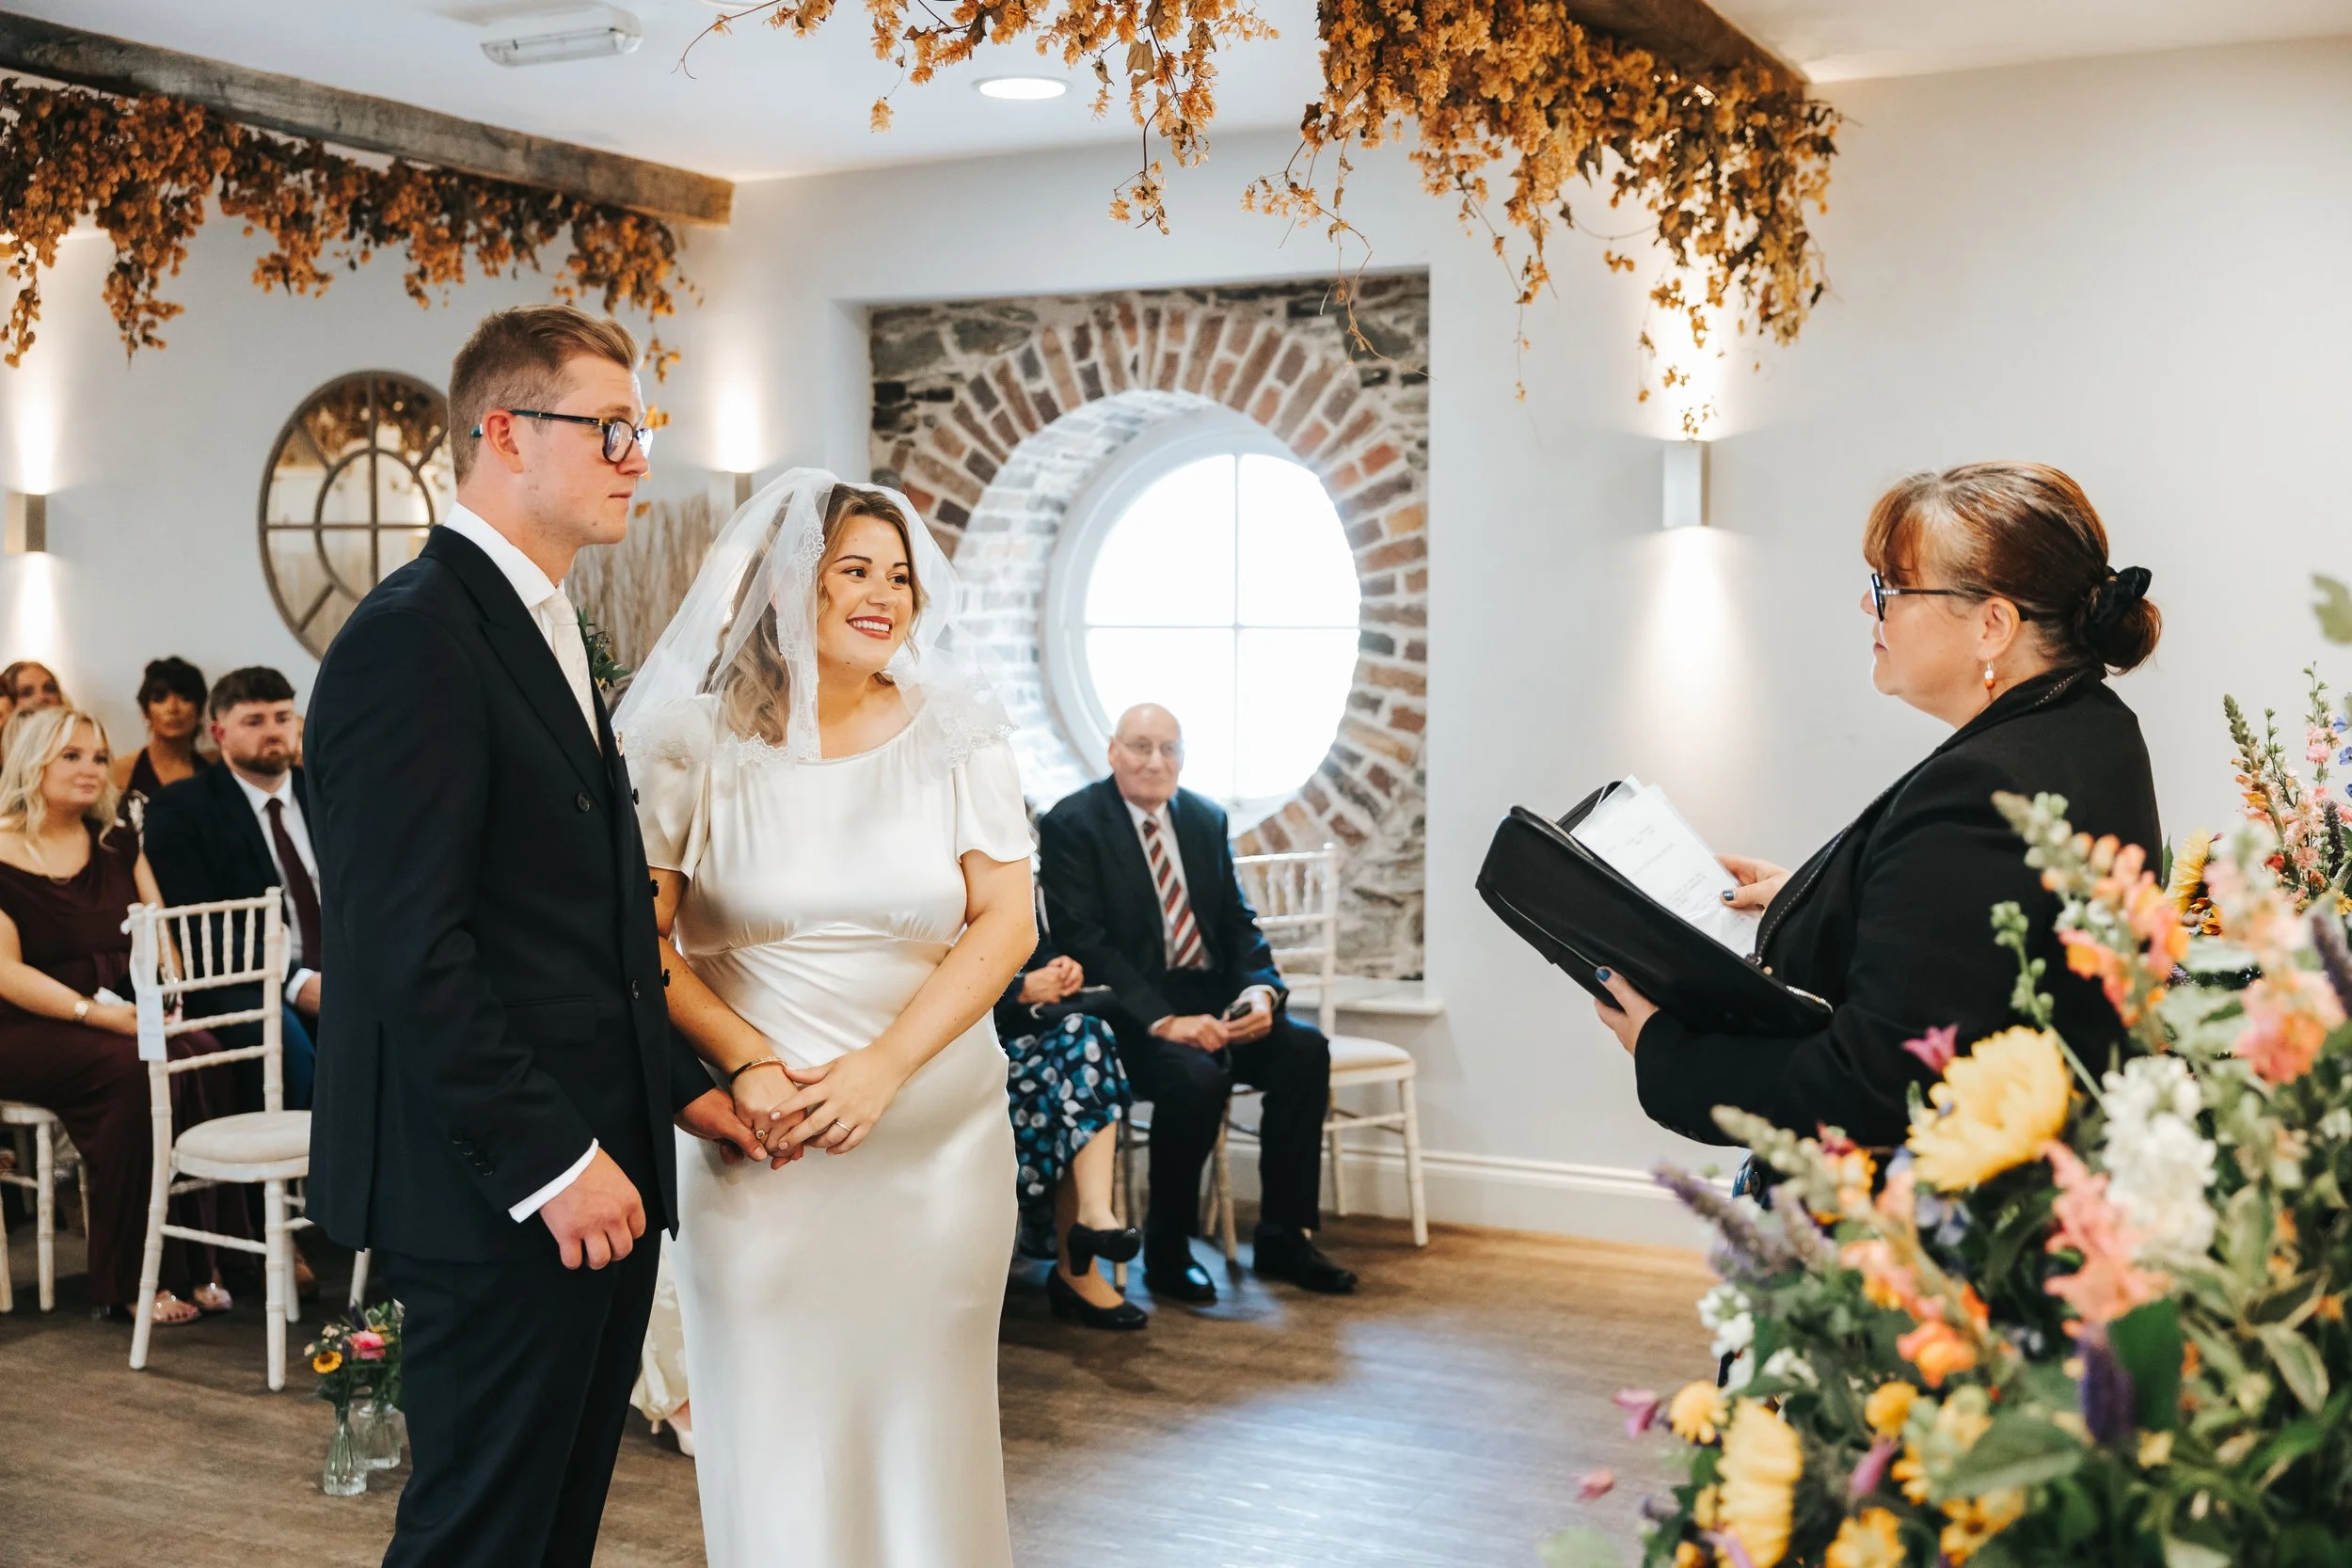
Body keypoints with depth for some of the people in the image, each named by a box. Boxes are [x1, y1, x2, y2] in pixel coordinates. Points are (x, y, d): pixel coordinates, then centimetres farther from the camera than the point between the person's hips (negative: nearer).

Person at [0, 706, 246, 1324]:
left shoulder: (118, 845, 16)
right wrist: (100, 1015, -23)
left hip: (126, 1015, 5)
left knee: (204, 1056, -27)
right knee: (136, 1071, -34)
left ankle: (198, 1262, -23)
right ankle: (132, 1281, -25)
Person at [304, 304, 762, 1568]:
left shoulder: (542, 632, 18)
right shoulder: (412, 639, -14)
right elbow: (406, 946, -21)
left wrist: (676, 1084, 12)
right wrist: (549, 1160, -20)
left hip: (592, 1174, 9)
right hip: (498, 1198, -9)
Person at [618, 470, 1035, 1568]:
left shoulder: (957, 736, 3)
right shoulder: (695, 746, -1)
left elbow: (1006, 922, -3)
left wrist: (881, 1068, -13)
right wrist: (747, 1063, -16)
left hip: (937, 1136, 2)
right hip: (758, 1145, -1)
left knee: (928, 1418, 8)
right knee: (772, 1423, 5)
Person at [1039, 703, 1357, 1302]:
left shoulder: (1206, 819, 13)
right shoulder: (1071, 824, -6)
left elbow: (1238, 921, 13)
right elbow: (1083, 939, -15)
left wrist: (1261, 988, -9)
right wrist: (1162, 1019, -25)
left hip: (1212, 997, 6)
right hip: (1129, 1011, -6)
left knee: (1305, 1048, -18)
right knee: (1197, 1076, -33)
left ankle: (1283, 1238, -6)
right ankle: (1166, 1250, -11)